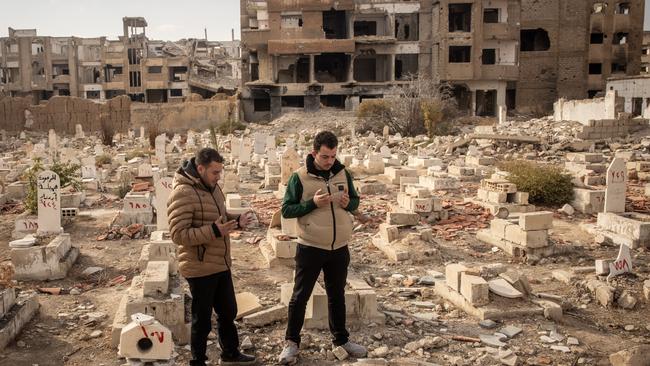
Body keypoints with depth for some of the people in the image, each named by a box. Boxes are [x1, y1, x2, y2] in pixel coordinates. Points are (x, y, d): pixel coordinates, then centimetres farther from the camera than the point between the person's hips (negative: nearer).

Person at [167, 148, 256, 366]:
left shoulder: (212, 187, 8)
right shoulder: (182, 193, -21)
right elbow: (178, 235, -24)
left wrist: (237, 221, 0)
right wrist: (214, 231, -31)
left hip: (220, 265, 9)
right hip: (200, 269, -9)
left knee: (228, 312, 21)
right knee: (202, 319, 7)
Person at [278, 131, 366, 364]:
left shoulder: (343, 173, 2)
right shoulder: (300, 177, -10)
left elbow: (355, 201, 12)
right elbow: (286, 210, -9)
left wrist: (348, 203, -12)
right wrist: (312, 203, -23)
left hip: (339, 248, 4)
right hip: (310, 248, -4)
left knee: (337, 295, 17)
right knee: (300, 296, 6)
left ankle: (341, 339, 33)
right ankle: (291, 342, 21)